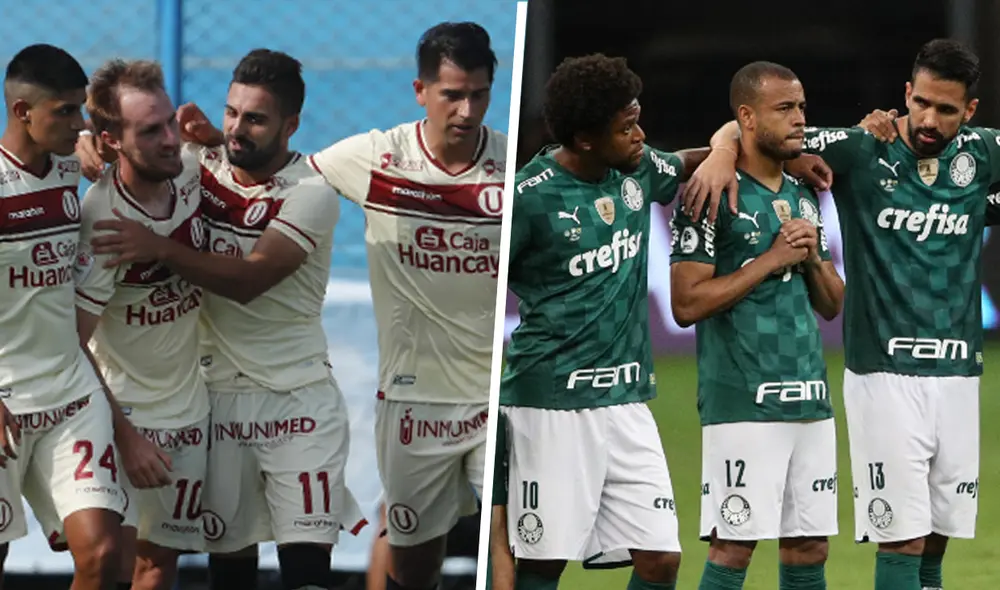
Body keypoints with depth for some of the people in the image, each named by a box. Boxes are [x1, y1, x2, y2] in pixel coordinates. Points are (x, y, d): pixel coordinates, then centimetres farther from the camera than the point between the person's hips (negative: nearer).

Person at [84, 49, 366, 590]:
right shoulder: (201, 167, 4)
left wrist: (160, 249, -31)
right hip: (219, 396, 4)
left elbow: (249, 279, -22)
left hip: (298, 399, -4)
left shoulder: (310, 193, -10)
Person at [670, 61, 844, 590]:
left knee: (809, 547, 7)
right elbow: (686, 304, -13)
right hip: (742, 403, -7)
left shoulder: (803, 199, 16)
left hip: (811, 400, 7)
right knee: (734, 545, -8)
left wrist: (813, 259, -1)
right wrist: (772, 259, -14)